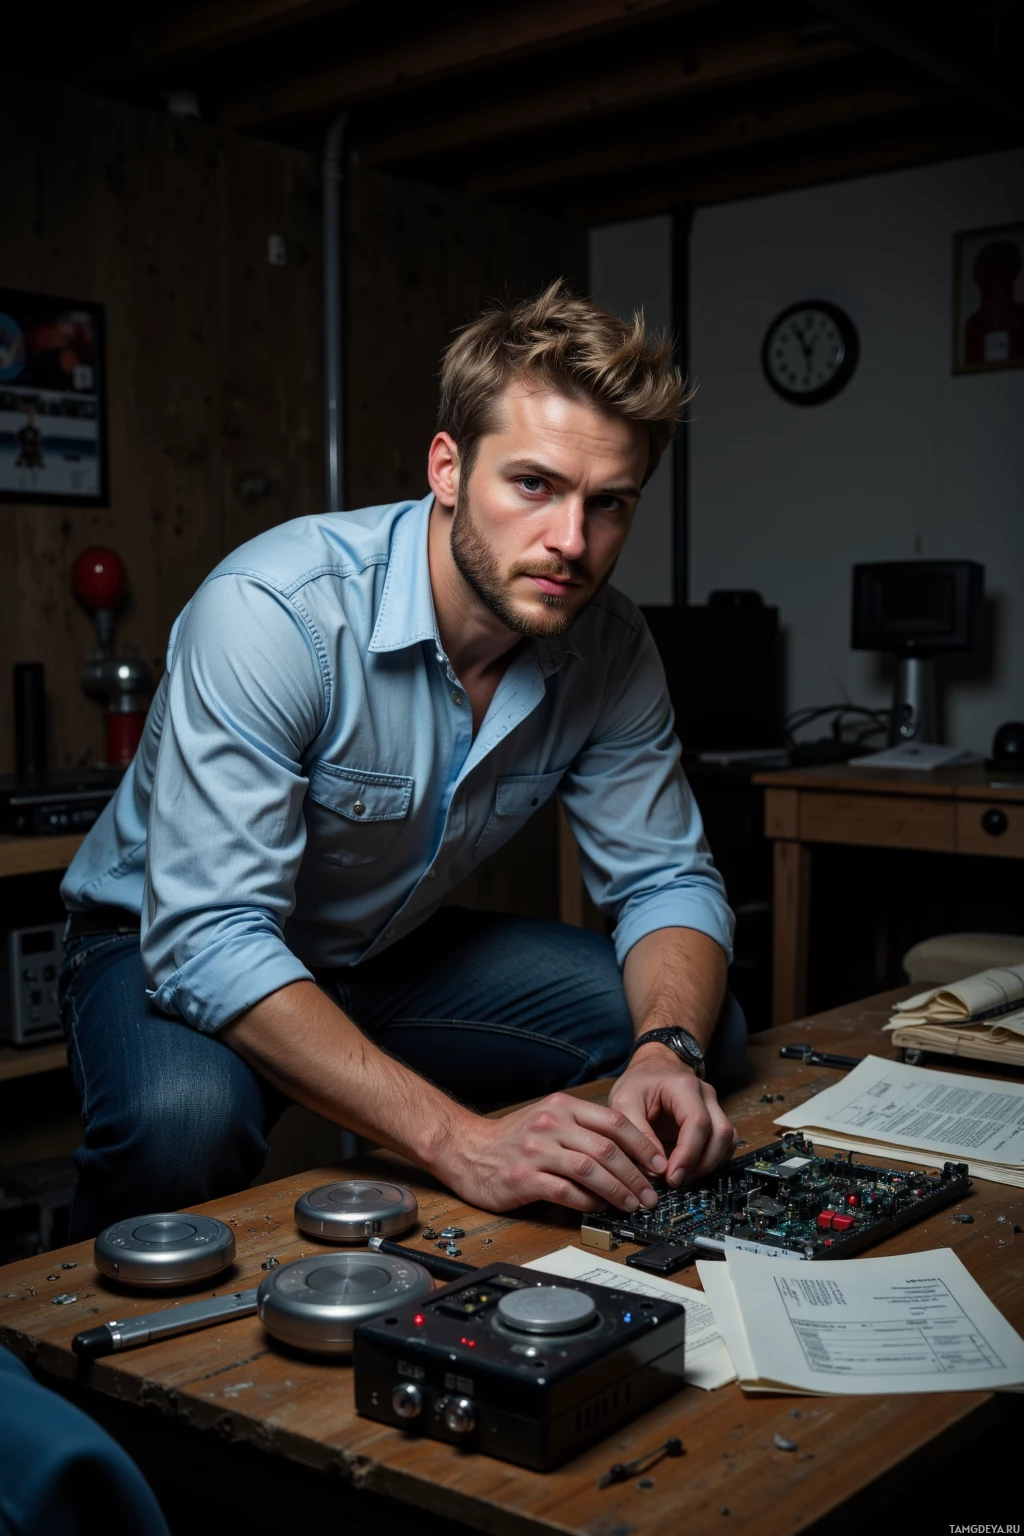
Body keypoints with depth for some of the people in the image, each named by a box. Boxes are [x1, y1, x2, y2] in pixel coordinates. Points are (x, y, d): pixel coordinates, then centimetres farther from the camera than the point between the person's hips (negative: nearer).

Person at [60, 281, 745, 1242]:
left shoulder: (612, 649, -13)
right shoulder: (274, 611, -32)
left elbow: (667, 881, -5)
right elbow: (208, 939, -37)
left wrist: (669, 1050, -29)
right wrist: (456, 1137, -46)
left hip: (393, 950, 6)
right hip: (167, 948, -5)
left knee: (704, 1036, -6)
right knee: (185, 1122, -38)